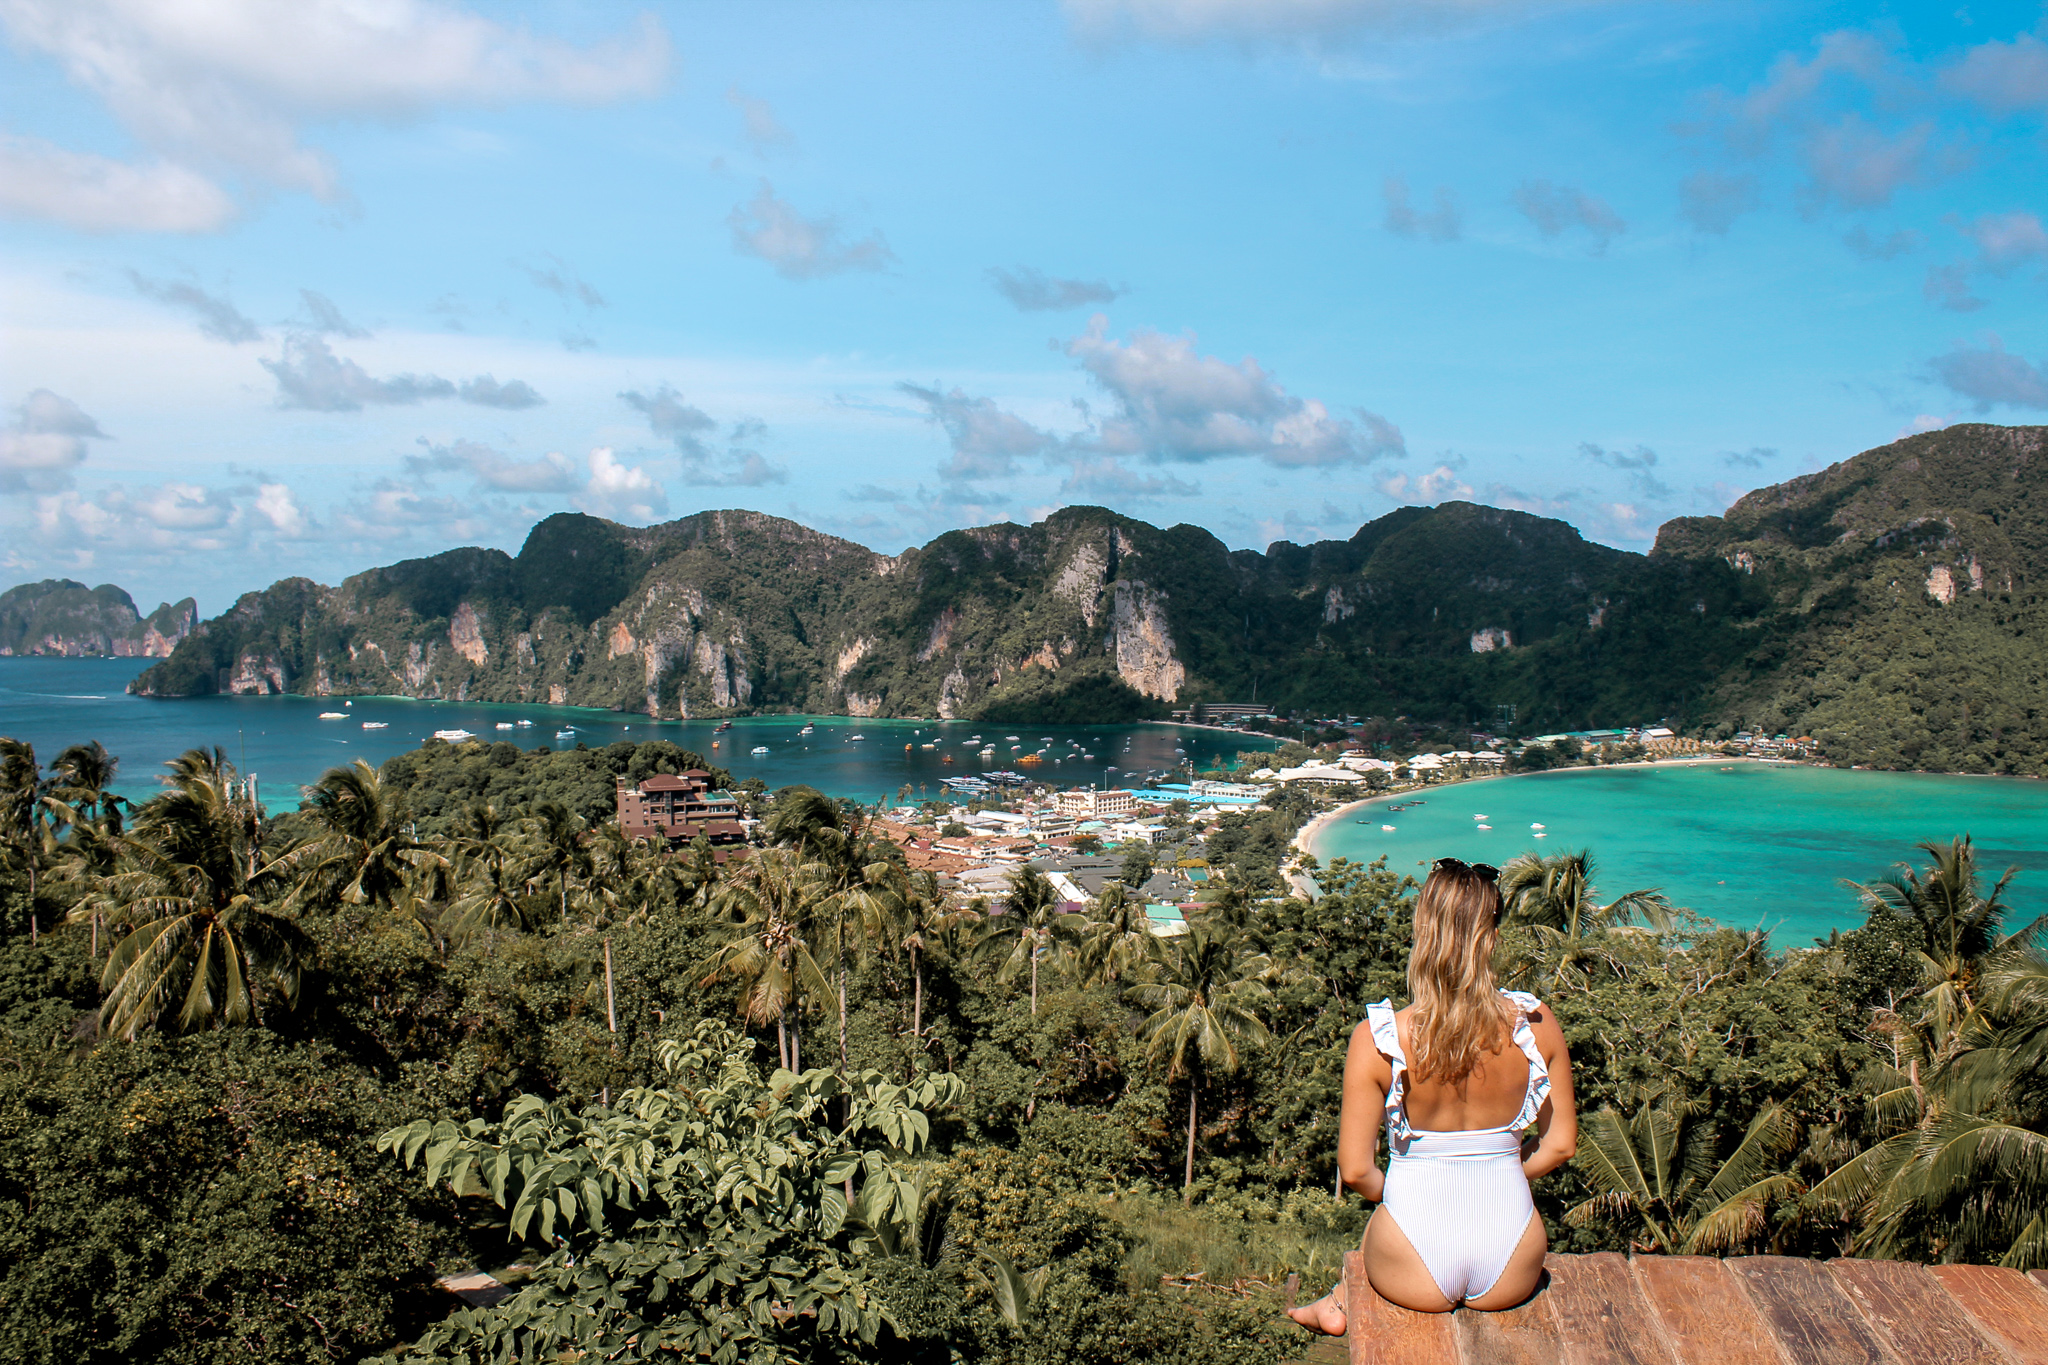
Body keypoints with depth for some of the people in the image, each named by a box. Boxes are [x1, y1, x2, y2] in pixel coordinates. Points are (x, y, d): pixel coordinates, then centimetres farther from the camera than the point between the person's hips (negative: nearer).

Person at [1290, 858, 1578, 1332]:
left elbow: (1355, 1172, -11)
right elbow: (1561, 1144, 1)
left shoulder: (1378, 1039, -18)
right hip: (1511, 1277, 2)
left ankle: (1341, 1304, 54)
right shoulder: (1537, 1026, -12)